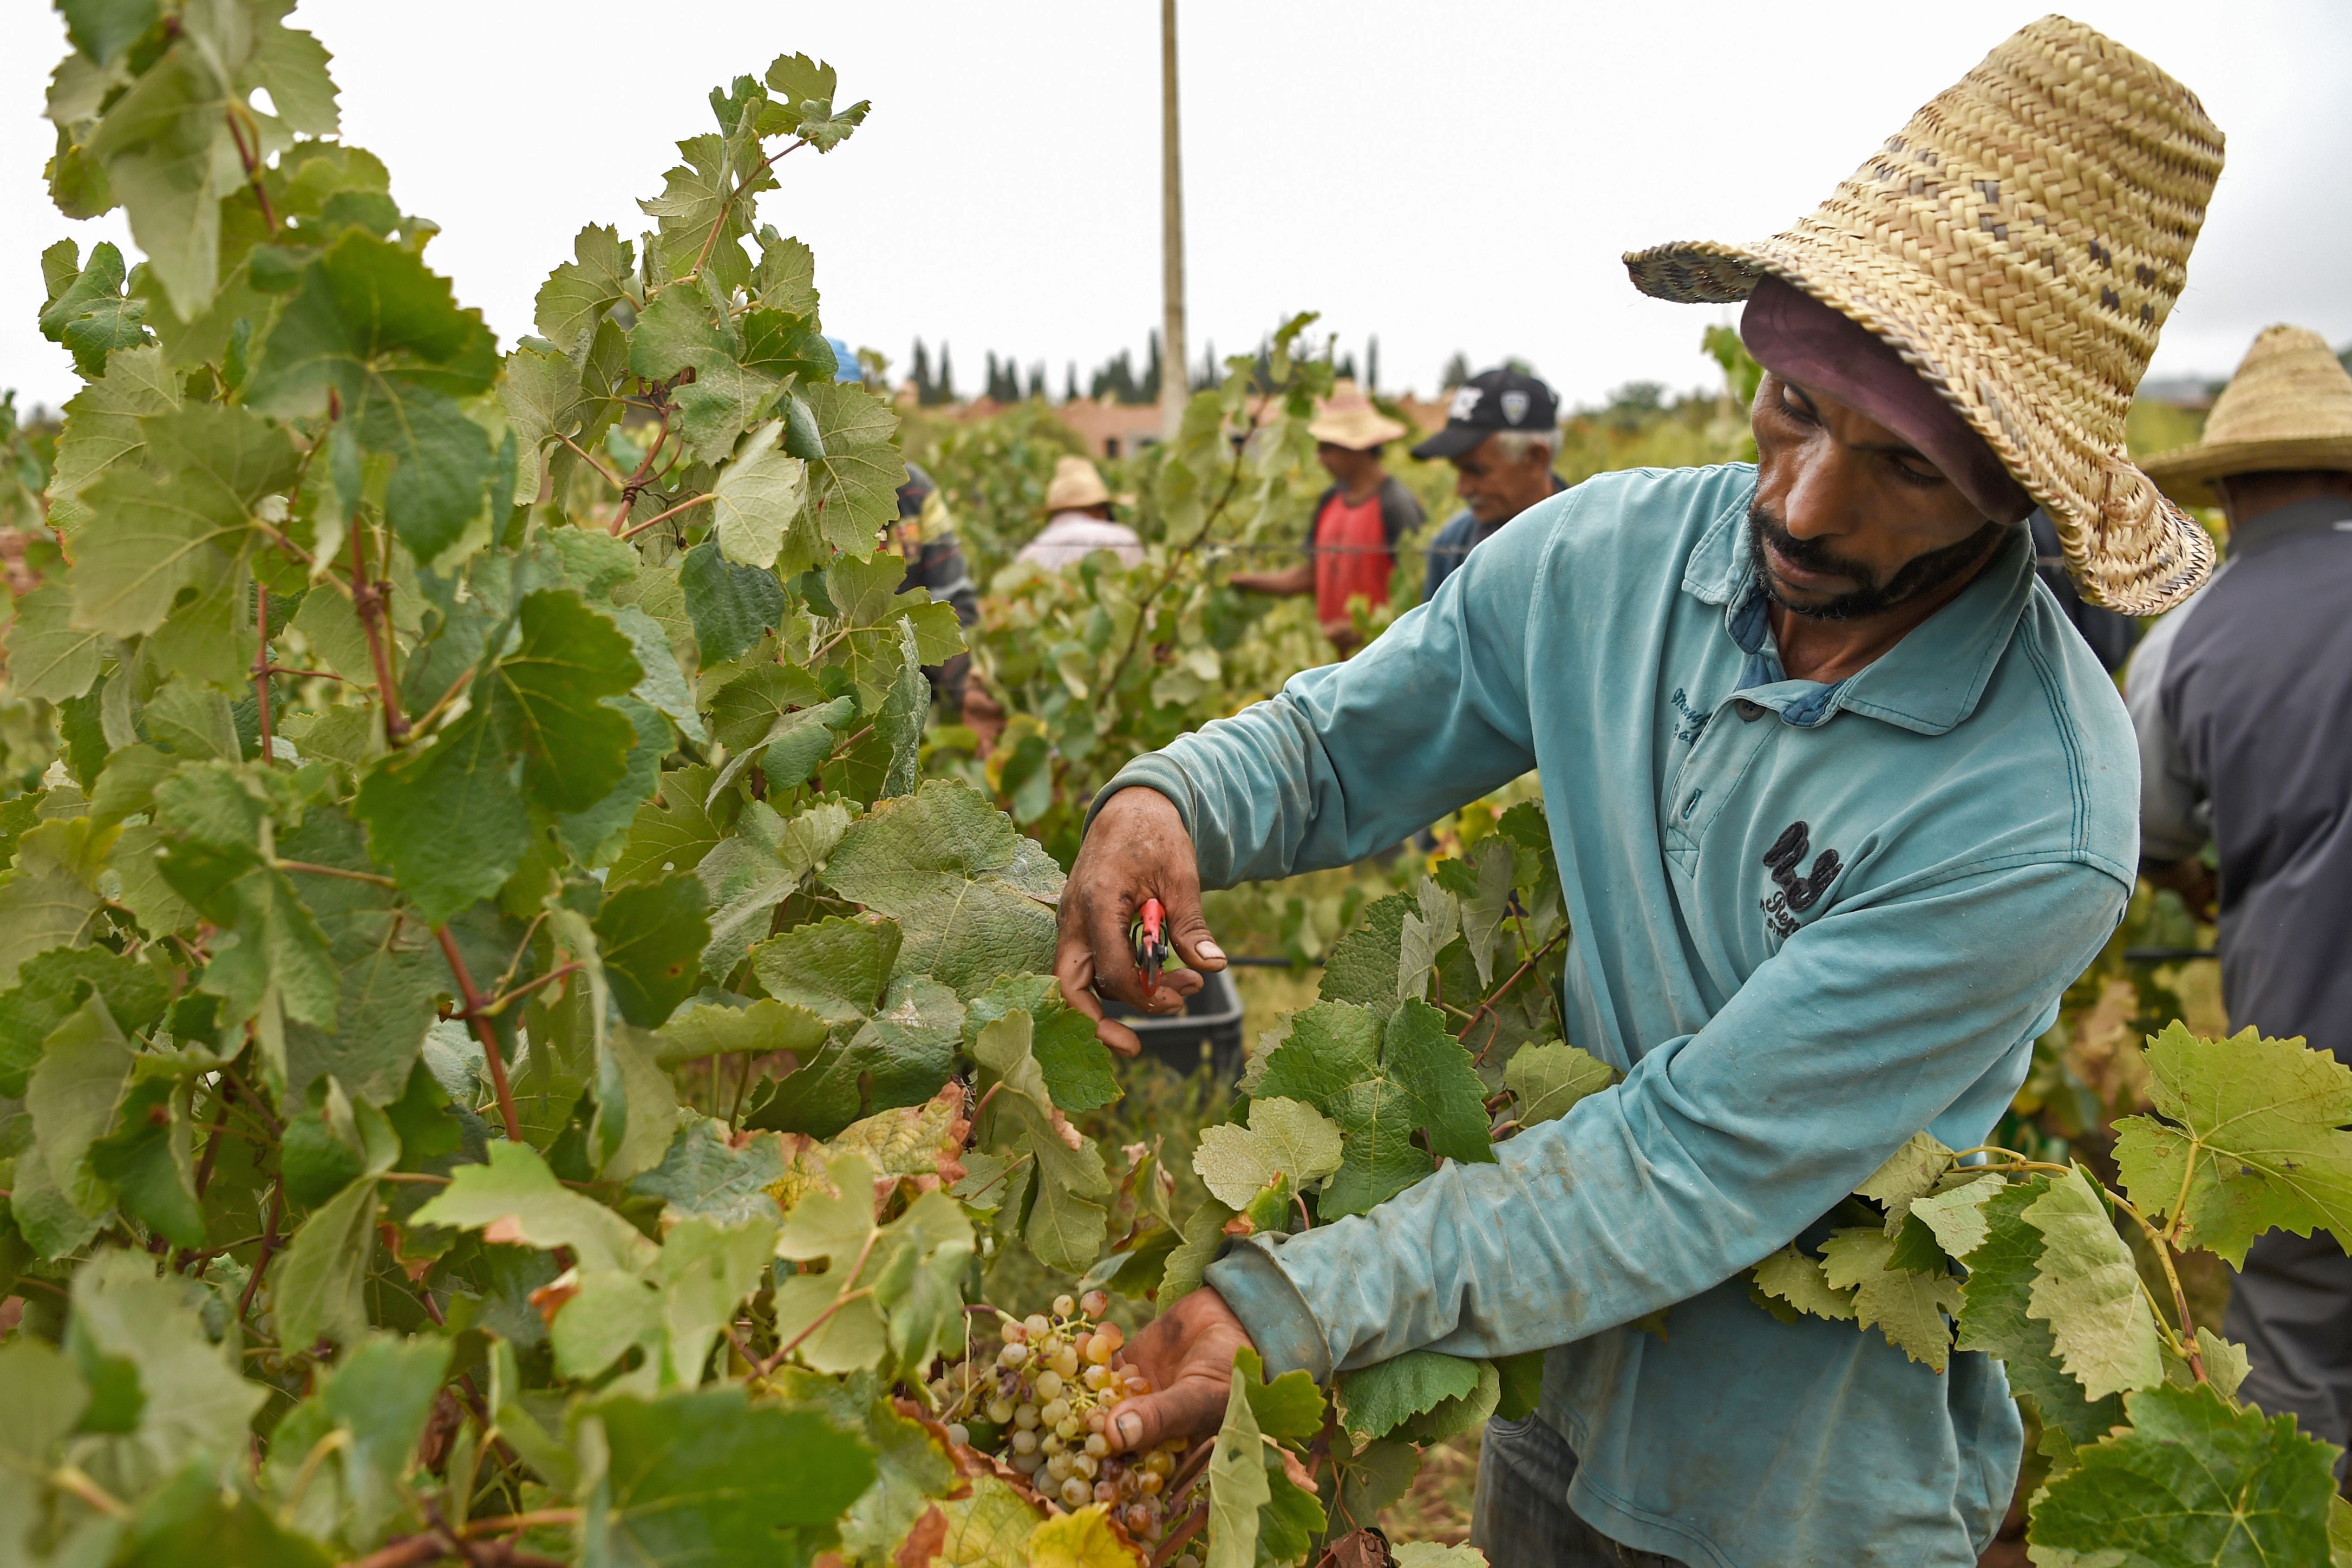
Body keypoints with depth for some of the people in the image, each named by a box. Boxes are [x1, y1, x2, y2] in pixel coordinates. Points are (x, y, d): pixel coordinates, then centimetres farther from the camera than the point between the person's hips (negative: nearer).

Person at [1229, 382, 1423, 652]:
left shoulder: (1397, 506, -11)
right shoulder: (1330, 501, 12)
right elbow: (1311, 574, 18)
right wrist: (1241, 581, 11)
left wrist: (1362, 630, -23)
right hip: (1329, 652, 7)